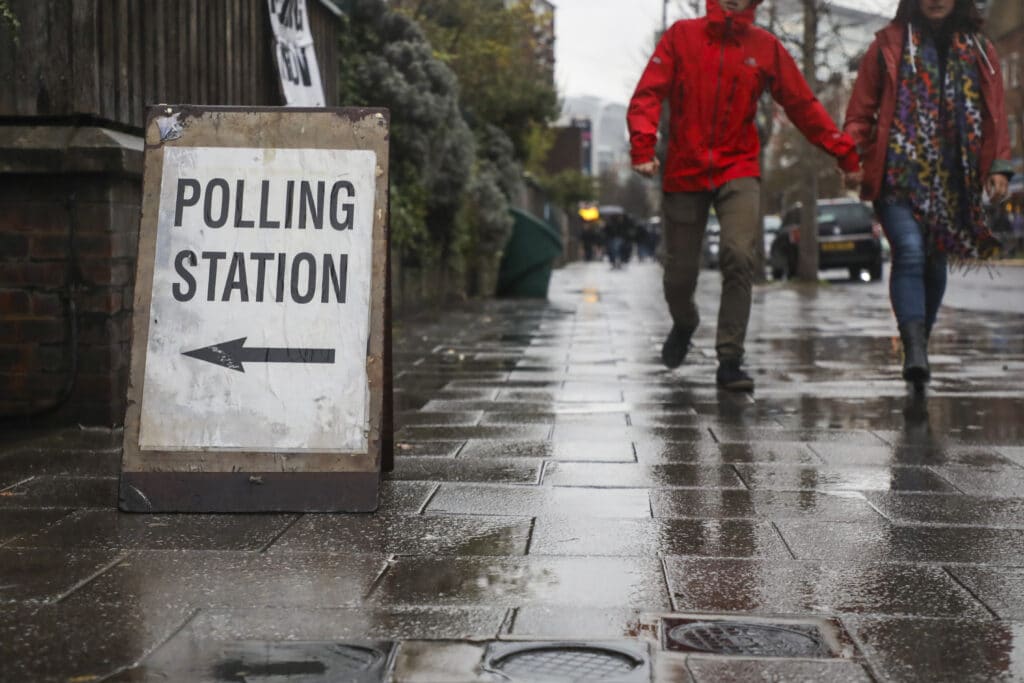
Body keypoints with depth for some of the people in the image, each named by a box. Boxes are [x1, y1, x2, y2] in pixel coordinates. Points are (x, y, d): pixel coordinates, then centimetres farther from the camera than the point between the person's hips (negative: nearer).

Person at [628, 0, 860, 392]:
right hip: (684, 172, 0)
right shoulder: (682, 35, 2)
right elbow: (648, 94, -4)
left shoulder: (766, 47, 4)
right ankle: (684, 324, 41)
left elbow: (802, 105, 8)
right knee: (679, 273, 6)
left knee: (740, 258, -20)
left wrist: (843, 151, 2)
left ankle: (729, 360, -11)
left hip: (739, 172, 0)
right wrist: (643, 145, -20)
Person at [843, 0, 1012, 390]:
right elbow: (860, 110, 6)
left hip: (954, 180, 3)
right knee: (910, 252, -19)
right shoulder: (889, 45, 8)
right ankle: (915, 349, -26)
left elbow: (995, 114, 14)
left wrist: (998, 167, 3)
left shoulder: (979, 51, 15)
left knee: (935, 263, 8)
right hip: (899, 175, -3)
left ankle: (919, 347, 21)